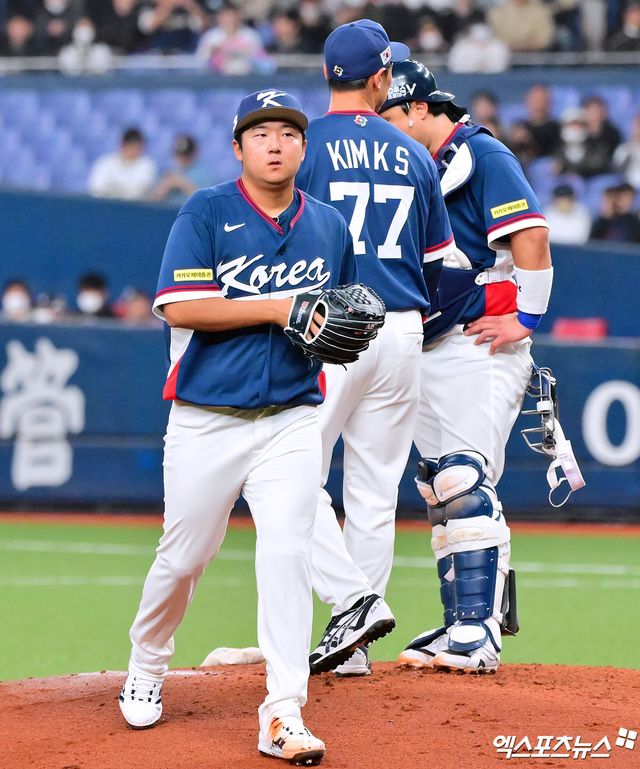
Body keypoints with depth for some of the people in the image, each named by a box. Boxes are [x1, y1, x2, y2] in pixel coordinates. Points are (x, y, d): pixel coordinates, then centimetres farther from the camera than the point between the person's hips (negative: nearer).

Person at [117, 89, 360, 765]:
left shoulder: (330, 226, 10)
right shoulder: (205, 214, -4)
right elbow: (180, 307, -15)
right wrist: (278, 308, -19)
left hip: (291, 423, 2)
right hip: (205, 422, -2)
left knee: (286, 554, -12)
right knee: (184, 556, 8)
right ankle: (146, 667, 35)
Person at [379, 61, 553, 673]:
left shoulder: (481, 154, -8)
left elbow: (530, 233, -17)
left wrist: (526, 317, -18)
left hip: (480, 347, -9)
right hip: (428, 349, 9)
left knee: (466, 482, -17)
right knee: (440, 490, 10)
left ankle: (479, 631, -20)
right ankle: (461, 622, 16)